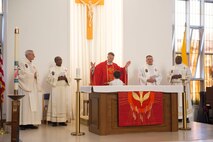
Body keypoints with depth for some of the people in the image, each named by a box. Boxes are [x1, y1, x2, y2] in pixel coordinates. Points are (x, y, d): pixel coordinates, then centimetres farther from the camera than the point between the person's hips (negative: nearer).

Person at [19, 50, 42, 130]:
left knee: (33, 105, 4)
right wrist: (32, 75, -6)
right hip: (25, 88, -8)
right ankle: (23, 123, -6)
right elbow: (22, 75, -14)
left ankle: (31, 122, 7)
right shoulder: (22, 64, -4)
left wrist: (36, 76, -4)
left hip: (33, 88, 8)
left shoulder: (32, 65, 19)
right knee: (25, 105, -9)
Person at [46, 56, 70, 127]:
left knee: (63, 104, 2)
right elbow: (49, 79, -7)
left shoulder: (65, 69, 13)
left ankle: (62, 120, 6)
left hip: (64, 89, 4)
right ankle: (54, 120, -4)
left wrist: (65, 78, -10)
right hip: (56, 89, -4)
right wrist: (57, 78, -18)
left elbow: (69, 79, 12)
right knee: (55, 104, -7)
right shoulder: (52, 69, 1)